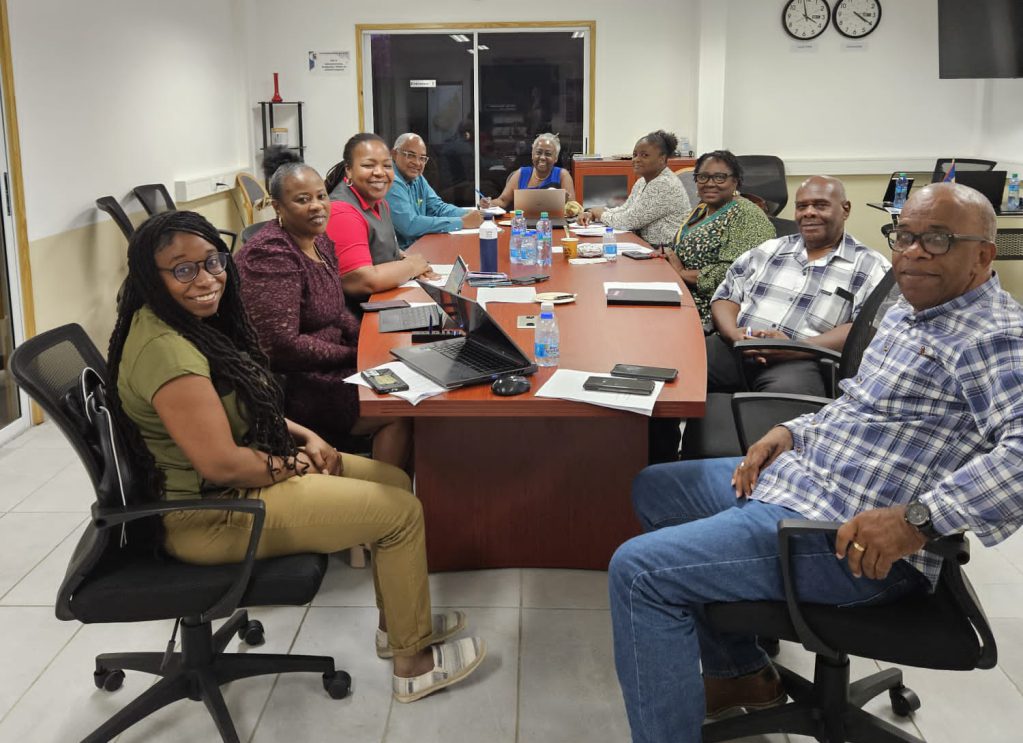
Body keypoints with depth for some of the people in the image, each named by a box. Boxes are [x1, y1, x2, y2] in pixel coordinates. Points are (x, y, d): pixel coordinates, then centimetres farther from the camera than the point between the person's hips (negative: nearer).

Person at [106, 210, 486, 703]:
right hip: (214, 513, -10)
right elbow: (221, 463, -29)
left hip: (247, 477, 10)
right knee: (403, 511, -8)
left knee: (394, 481, 12)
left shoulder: (191, 322, 4)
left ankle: (397, 621, 28)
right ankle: (413, 663, 10)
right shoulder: (165, 351, -28)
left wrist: (303, 437, 3)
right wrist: (293, 466, -11)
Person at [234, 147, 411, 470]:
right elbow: (280, 345, -25)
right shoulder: (270, 255, -19)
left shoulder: (320, 241, 10)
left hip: (324, 367, 9)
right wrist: (354, 356, -15)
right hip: (290, 382, -9)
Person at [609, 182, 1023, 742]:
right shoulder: (908, 313, 13)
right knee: (653, 489, 25)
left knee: (638, 570, -20)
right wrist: (792, 432, 8)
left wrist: (916, 519, -35)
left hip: (849, 535, -11)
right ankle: (740, 673, 28)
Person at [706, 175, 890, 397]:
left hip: (802, 362, -4)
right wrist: (733, 333, -7)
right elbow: (726, 295, 17)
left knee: (786, 390, -39)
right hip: (735, 348, 4)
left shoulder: (870, 266, 7)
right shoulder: (769, 250, 22)